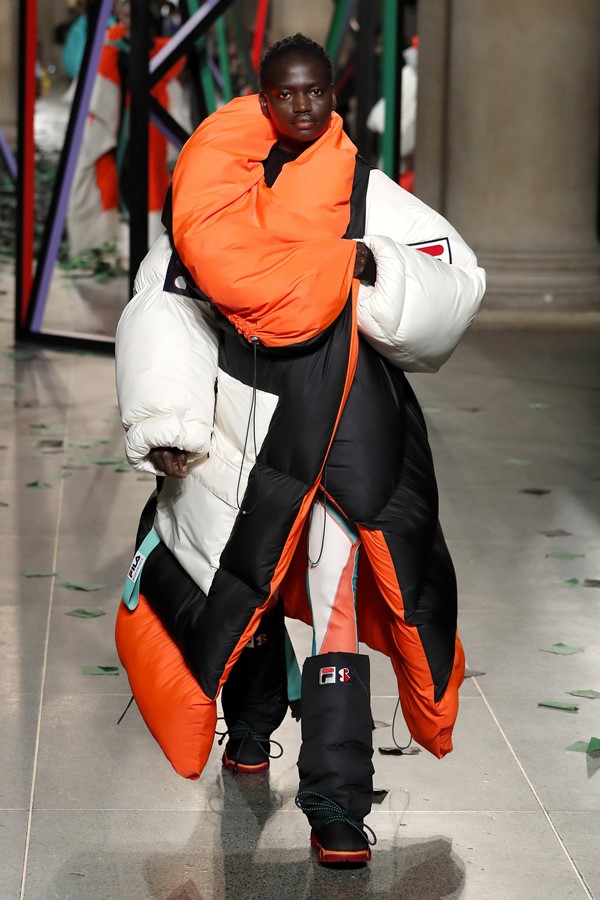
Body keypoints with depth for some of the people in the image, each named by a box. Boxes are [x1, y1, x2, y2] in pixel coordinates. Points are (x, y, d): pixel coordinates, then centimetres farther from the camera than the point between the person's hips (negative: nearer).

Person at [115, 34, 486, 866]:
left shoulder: (367, 193, 3)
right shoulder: (217, 187, 3)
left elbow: (459, 281, 0)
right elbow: (160, 309, 1)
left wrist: (381, 275, -19)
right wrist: (165, 419, -6)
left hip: (350, 426, -1)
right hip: (245, 426, 2)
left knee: (341, 601, -8)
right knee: (245, 584, 17)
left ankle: (337, 801, -7)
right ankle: (252, 721, 46)